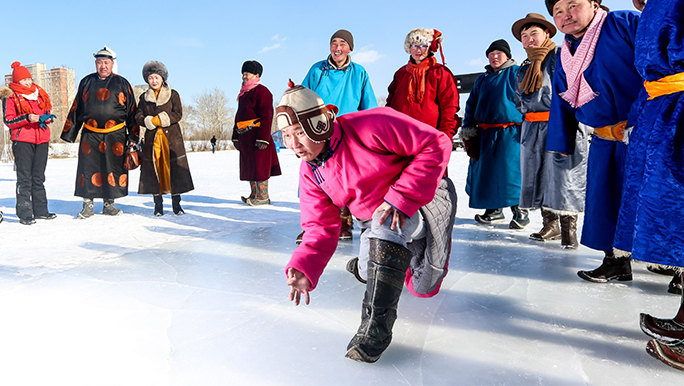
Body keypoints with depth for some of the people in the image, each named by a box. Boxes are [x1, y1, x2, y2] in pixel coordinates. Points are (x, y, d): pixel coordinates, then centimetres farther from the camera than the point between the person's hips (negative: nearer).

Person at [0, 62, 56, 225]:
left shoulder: (39, 93, 15)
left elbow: (46, 113, 25)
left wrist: (46, 118, 2)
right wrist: (27, 118, -20)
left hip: (41, 140, 5)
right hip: (22, 140, -5)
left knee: (39, 177, 10)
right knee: (24, 178, -6)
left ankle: (40, 210, 17)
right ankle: (24, 213, -3)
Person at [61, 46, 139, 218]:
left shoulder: (122, 83, 7)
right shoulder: (86, 82, 12)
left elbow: (131, 111, 7)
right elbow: (76, 109, 16)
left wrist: (133, 136, 1)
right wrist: (69, 133, 12)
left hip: (115, 136, -1)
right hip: (90, 135, 1)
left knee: (113, 170, 2)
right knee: (88, 169, -1)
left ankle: (109, 204, 15)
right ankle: (88, 205, 10)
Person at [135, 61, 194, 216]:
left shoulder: (173, 94, 8)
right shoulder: (144, 97, 14)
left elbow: (178, 114, -4)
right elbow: (138, 116, 6)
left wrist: (160, 119, -12)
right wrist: (151, 122, -11)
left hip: (171, 137, -2)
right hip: (151, 138, 2)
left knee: (174, 168, -4)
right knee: (154, 169, -1)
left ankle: (176, 204, 4)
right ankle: (158, 205, 7)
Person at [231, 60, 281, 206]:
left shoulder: (262, 91, -8)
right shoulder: (243, 94, 20)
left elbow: (266, 117, -15)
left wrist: (263, 138, -21)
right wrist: (236, 136, 20)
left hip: (256, 135, -9)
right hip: (245, 137, 9)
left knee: (259, 166, -5)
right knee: (249, 166, 12)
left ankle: (263, 197, 3)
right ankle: (255, 195, 21)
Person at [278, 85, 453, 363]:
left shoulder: (370, 127, -29)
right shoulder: (309, 173, -7)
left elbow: (436, 144, -28)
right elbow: (321, 227, -8)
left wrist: (401, 198, -31)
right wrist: (303, 268, -26)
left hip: (423, 197, -7)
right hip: (377, 218, 7)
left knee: (384, 230, -34)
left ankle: (376, 324, -25)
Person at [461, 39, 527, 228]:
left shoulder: (517, 73, 3)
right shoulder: (483, 78, 19)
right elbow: (471, 104, 21)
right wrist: (468, 129, 11)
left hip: (510, 133, -6)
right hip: (485, 134, 6)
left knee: (511, 172, -10)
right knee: (485, 172, 6)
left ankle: (520, 211, 3)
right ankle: (494, 210, 19)